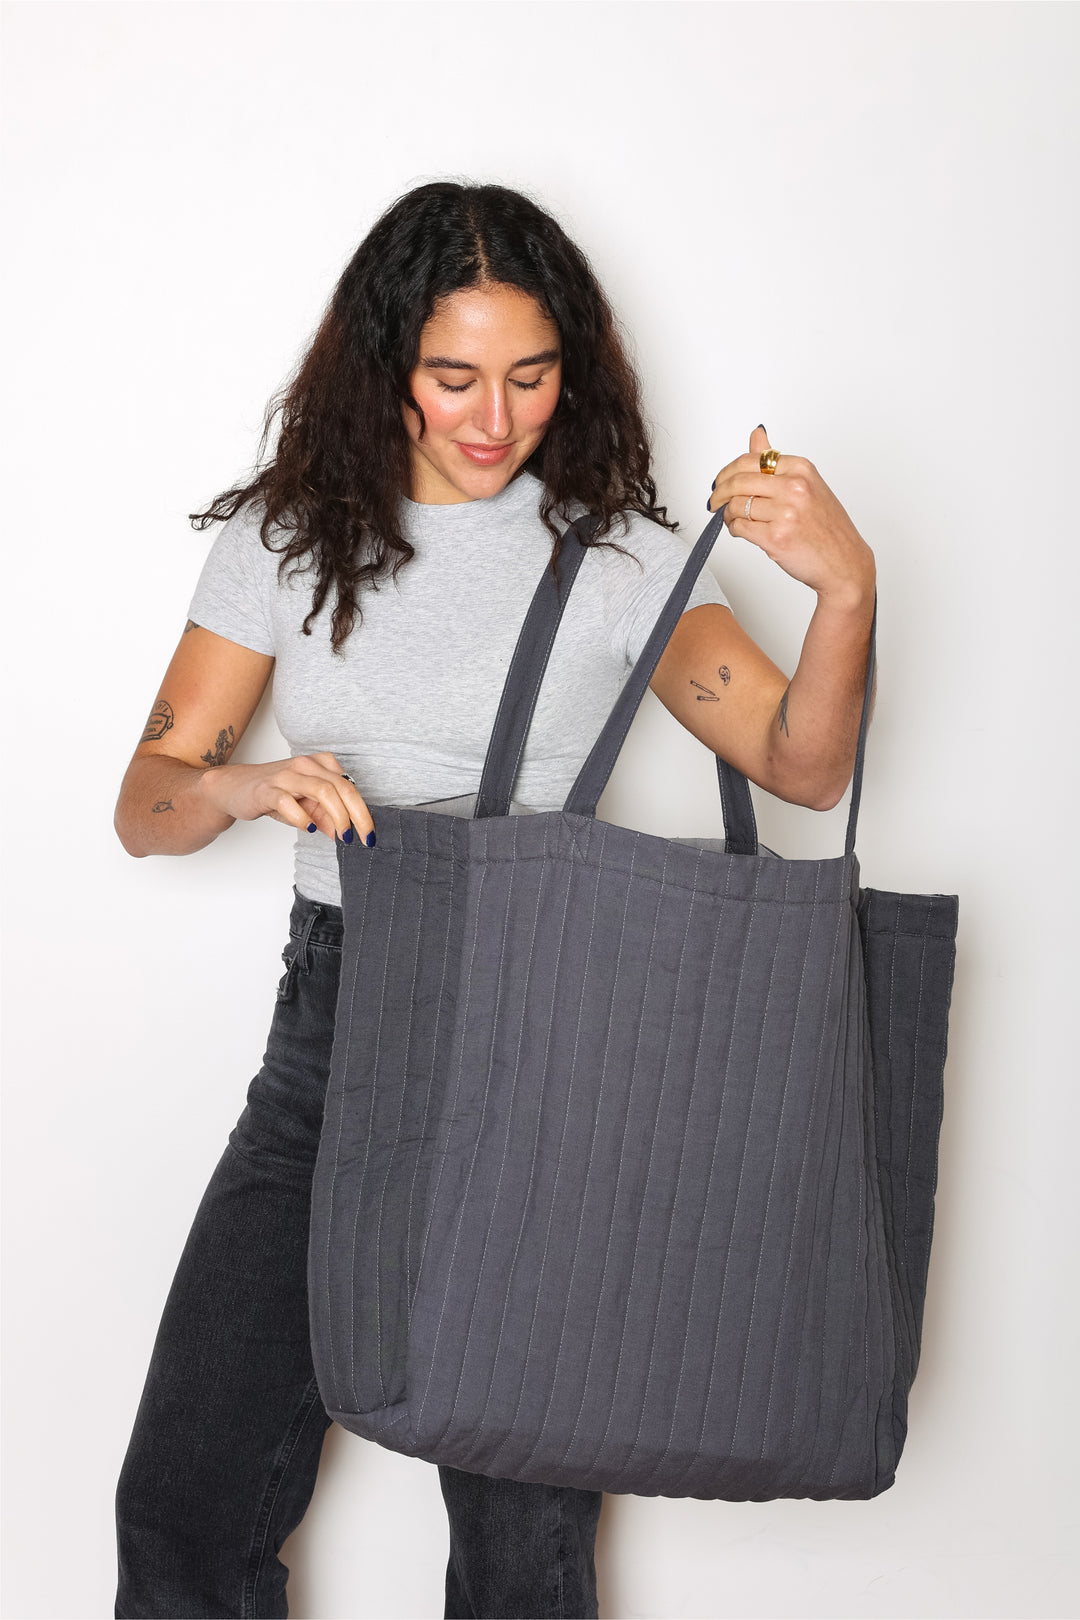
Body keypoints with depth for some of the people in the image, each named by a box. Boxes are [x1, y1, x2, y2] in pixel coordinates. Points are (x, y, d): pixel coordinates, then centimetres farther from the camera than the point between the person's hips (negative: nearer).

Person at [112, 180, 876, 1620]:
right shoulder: (289, 538, 6)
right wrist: (246, 786, -18)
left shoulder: (614, 555, 2)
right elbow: (146, 804, 4)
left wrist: (848, 587, -21)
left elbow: (804, 768, -4)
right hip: (332, 1029, 2)